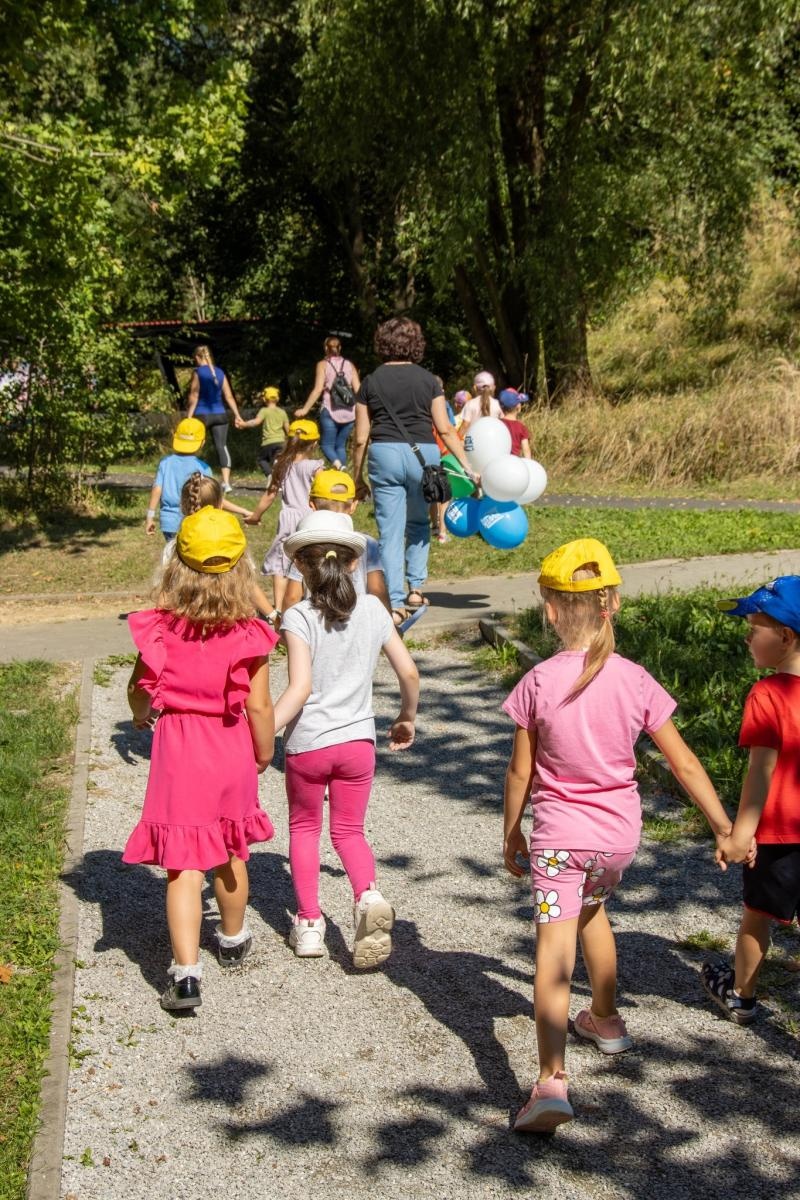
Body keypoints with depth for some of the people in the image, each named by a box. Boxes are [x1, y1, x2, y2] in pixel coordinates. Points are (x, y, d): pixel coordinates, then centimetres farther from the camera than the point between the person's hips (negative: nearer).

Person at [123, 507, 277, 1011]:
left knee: (183, 864, 1)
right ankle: (233, 940, 41)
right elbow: (259, 707, -10)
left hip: (177, 748, -1)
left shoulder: (160, 628, -8)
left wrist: (142, 717, 25)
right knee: (229, 853, 21)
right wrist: (265, 755, 7)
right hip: (231, 749, 1)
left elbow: (138, 691, 2)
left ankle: (187, 972, -8)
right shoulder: (249, 636, -12)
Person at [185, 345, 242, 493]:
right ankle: (226, 482, -10)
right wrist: (237, 415, 13)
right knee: (221, 446, 0)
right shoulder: (220, 372, 10)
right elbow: (229, 396, 10)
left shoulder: (197, 372, -4)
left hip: (202, 415, -4)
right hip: (219, 415, 4)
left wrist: (188, 417, -9)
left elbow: (194, 396, -9)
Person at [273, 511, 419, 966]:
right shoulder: (373, 609, 0)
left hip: (307, 743, -2)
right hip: (358, 741, 3)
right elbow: (409, 673, 3)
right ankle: (369, 895, -10)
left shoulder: (299, 617, -11)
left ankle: (309, 923, 19)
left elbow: (300, 688, -22)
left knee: (304, 828, 20)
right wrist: (408, 718, 20)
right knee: (349, 831, 18)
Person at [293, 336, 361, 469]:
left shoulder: (323, 364, 3)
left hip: (330, 411, -3)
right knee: (341, 446, 13)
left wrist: (305, 409, -4)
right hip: (348, 412, 3)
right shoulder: (349, 365, 11)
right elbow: (358, 390, 6)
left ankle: (337, 463, -26)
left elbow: (318, 389, -7)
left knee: (327, 444, 4)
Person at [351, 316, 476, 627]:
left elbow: (361, 438, 6)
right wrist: (467, 466, 4)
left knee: (390, 532, 3)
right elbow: (444, 429, 0)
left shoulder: (371, 382, 6)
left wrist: (357, 478, 15)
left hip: (384, 454, 0)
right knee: (418, 523, 22)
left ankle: (396, 604, -1)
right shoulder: (427, 379, 5)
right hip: (423, 453, 1)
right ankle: (415, 587, 17)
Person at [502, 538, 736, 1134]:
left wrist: (511, 834, 9)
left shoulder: (538, 683, -13)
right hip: (620, 832, 4)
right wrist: (725, 828, 6)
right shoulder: (635, 682, -8)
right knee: (591, 909, 31)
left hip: (558, 833, -4)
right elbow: (684, 762, -3)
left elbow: (520, 772, -6)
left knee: (554, 951, -6)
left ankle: (552, 1080, -21)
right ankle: (606, 1019, 48)